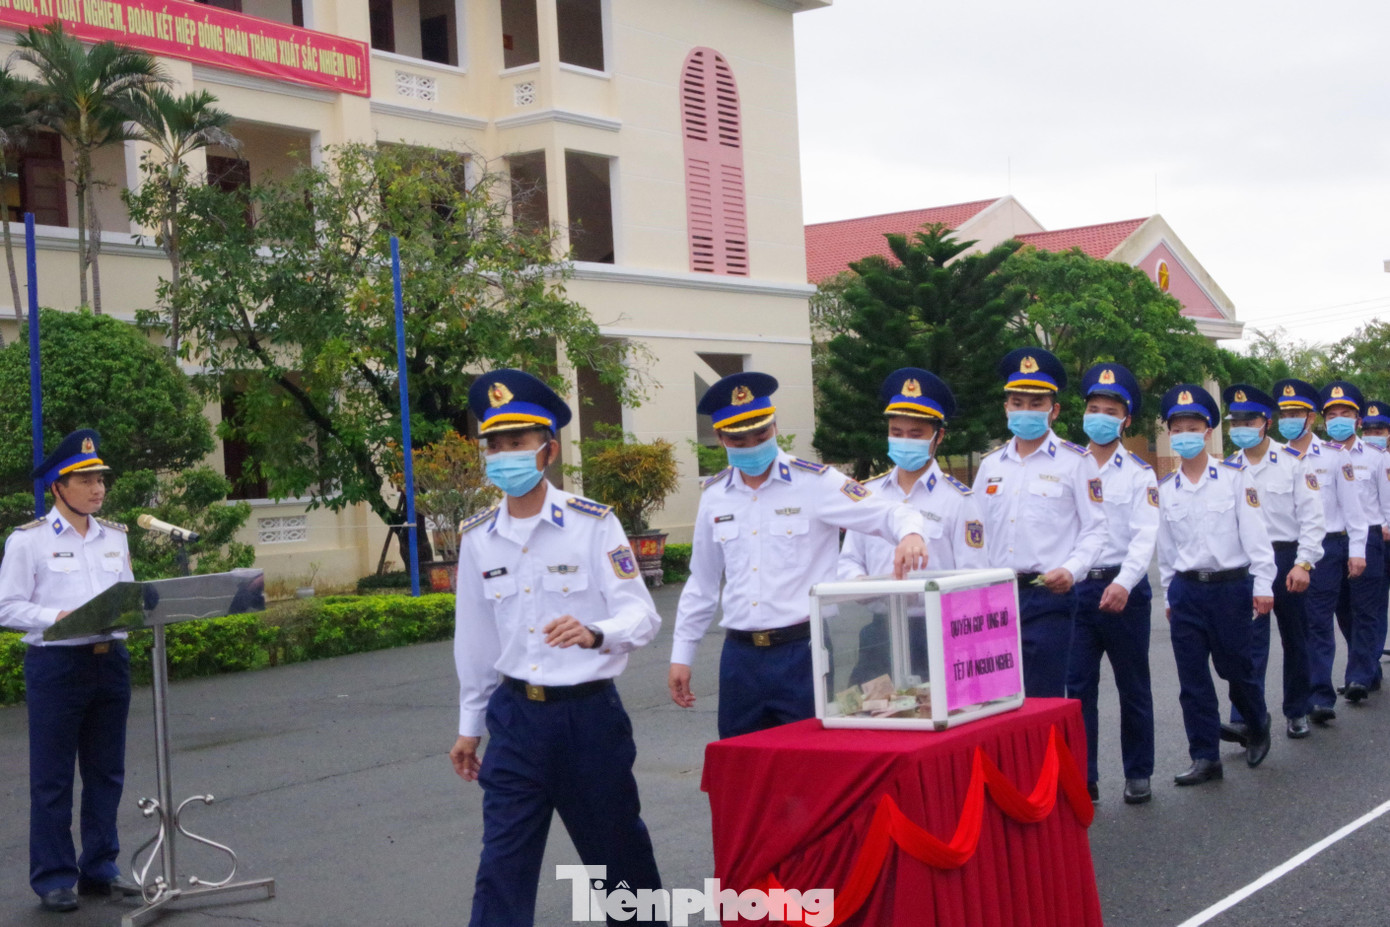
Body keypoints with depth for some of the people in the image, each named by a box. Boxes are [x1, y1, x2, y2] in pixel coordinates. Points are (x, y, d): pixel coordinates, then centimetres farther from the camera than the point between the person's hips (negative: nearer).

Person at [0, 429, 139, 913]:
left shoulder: (115, 537, 12)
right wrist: (58, 617, -20)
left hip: (110, 659, 5)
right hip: (55, 664, -5)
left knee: (106, 771, 11)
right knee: (52, 777, 1)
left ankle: (100, 867, 22)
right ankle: (53, 877, 10)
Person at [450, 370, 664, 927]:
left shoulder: (592, 524, -9)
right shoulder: (476, 538, 3)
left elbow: (642, 616, -12)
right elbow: (473, 637, 12)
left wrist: (594, 634, -33)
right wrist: (470, 726, 16)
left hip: (588, 713, -2)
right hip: (517, 715, 3)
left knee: (617, 850, 12)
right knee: (502, 864, -1)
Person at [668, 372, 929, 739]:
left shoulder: (815, 482, -4)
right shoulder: (715, 495, 11)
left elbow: (888, 513, -8)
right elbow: (702, 583, 19)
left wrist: (910, 534, -32)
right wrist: (681, 655, 18)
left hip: (803, 651, -4)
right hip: (740, 655, 4)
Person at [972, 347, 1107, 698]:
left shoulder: (1075, 461, 1)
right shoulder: (990, 465, 16)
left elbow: (1094, 529, -3)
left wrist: (1071, 570, -18)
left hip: (1048, 595, -5)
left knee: (1042, 701, -5)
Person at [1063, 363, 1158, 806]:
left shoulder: (1138, 473, 1)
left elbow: (1145, 535, -9)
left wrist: (1123, 583, -25)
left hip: (1123, 590, -2)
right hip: (1075, 588, 2)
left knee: (1133, 686, 9)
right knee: (1078, 686, 2)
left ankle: (1138, 774, 20)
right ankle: (1083, 777, 9)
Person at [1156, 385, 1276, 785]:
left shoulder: (1235, 477, -3)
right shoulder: (1164, 489, 6)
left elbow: (1254, 532, -5)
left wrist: (1263, 584, -9)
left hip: (1230, 587, -3)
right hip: (1186, 590, 3)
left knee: (1236, 669, 6)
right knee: (1192, 678, 1)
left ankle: (1258, 728, 35)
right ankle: (1205, 758, 8)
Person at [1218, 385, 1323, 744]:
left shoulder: (1293, 462, -4)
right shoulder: (1228, 468, 6)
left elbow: (1312, 517, -6)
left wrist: (1303, 563, -14)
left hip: (1287, 559, -1)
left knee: (1295, 639, 11)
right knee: (1250, 640, -8)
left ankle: (1296, 712, 27)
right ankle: (1244, 721, -14)